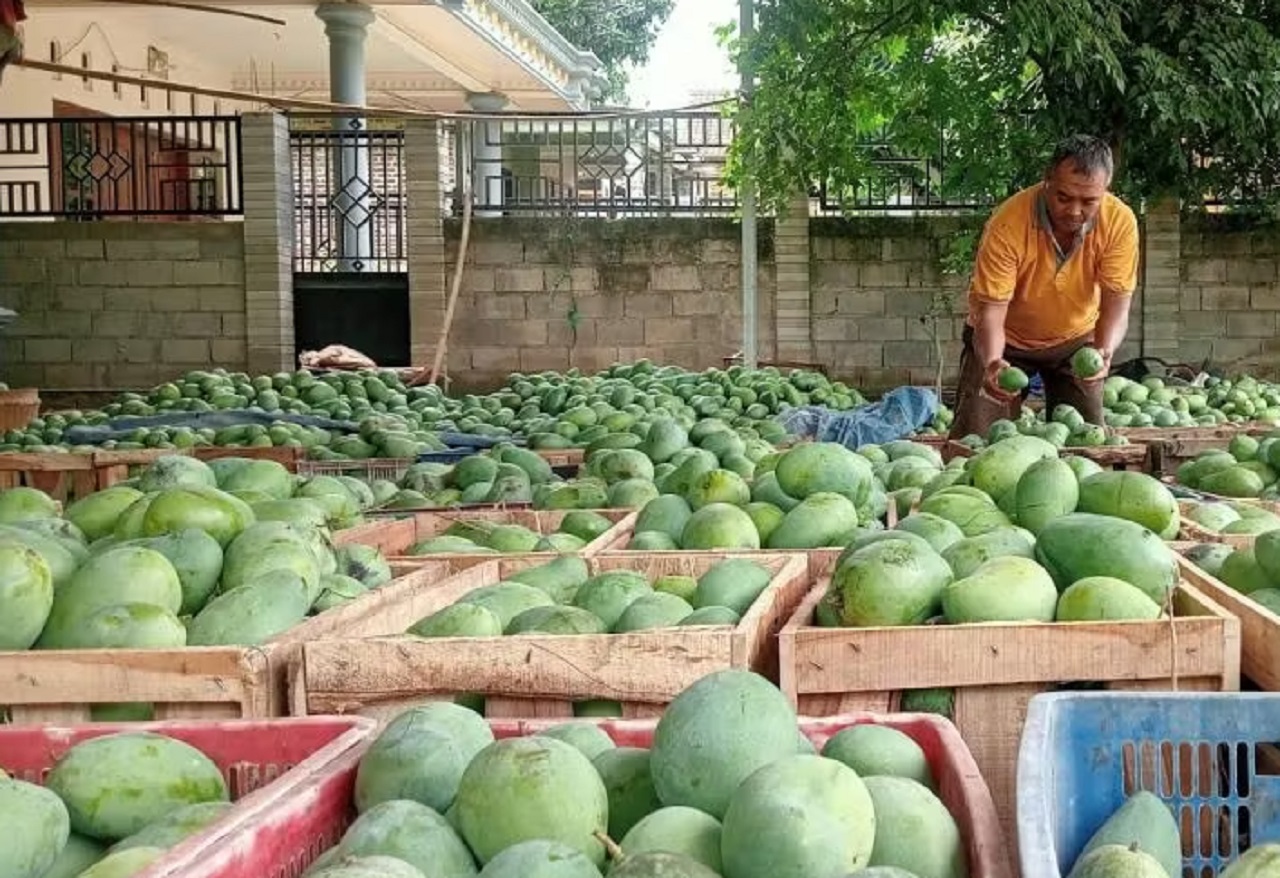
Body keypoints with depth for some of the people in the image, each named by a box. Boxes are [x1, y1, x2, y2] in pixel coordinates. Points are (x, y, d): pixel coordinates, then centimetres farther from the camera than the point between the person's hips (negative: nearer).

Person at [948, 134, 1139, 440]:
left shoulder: (1119, 221, -24)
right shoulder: (1007, 224, -31)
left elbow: (1116, 305, -23)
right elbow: (990, 311, -29)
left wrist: (1104, 351, -44)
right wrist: (993, 363, -49)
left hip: (1077, 338, 2)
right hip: (1007, 339, -2)